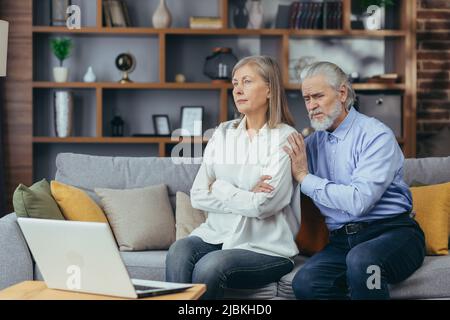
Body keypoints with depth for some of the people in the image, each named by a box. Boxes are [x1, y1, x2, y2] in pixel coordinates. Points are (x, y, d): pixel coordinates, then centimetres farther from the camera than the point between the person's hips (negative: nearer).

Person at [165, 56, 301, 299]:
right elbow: (198, 196, 3)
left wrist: (218, 188, -2)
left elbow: (263, 205, -14)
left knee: (210, 266, -30)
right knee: (179, 251, -26)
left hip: (266, 247, -4)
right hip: (217, 234, 4)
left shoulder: (285, 138, -4)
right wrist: (246, 197, -8)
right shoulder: (223, 133, 11)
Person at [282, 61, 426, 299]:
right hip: (342, 241, 5)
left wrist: (305, 178, -9)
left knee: (361, 259, -38)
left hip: (391, 232, -4)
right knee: (304, 283, -26)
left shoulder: (376, 135, -6)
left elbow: (358, 201, -18)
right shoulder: (313, 141, 14)